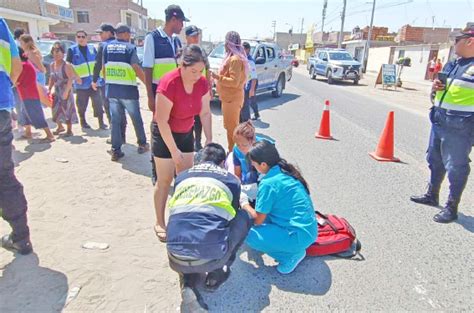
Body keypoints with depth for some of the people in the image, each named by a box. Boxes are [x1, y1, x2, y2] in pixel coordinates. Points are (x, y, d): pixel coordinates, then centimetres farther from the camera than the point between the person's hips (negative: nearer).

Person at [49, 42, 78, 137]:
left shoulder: (66, 65, -14)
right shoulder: (52, 65, 8)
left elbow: (71, 79, -20)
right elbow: (52, 78, 16)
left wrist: (66, 91, -25)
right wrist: (49, 89, 11)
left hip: (66, 91, -7)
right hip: (57, 91, 7)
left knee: (67, 110, -2)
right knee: (56, 109, 12)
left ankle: (69, 130, 9)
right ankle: (60, 127, 32)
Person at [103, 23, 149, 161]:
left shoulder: (107, 47, 9)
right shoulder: (130, 48, -6)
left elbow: (104, 68, 12)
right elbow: (137, 69, -13)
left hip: (111, 89, 4)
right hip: (127, 89, -4)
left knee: (115, 119, 9)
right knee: (136, 118, 11)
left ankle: (115, 150, 8)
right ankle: (142, 144, 22)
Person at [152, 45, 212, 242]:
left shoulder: (202, 84, -10)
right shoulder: (169, 84, -28)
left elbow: (205, 113, 0)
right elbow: (162, 121, -25)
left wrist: (209, 139, -7)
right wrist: (174, 150, -23)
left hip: (186, 134, 6)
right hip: (165, 135, -6)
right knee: (165, 180, 1)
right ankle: (160, 223, 17)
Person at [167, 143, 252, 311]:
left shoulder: (181, 177, 19)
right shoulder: (231, 180, 13)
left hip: (177, 258, 3)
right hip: (211, 256, -3)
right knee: (243, 217, 23)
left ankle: (188, 287, 10)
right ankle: (216, 274, 23)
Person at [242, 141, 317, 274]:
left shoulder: (268, 183, -20)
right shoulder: (286, 171, 5)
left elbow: (257, 220, -10)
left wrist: (244, 203, 5)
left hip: (299, 235, -9)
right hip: (308, 229, 9)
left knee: (249, 234, -8)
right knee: (265, 212, 17)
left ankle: (291, 254, 0)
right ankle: (293, 248, 12)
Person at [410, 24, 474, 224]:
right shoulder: (452, 64, 14)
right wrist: (437, 87, 2)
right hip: (439, 122, 9)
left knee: (456, 167, 0)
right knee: (435, 160, 19)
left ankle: (452, 208, 13)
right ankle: (432, 195, 37)